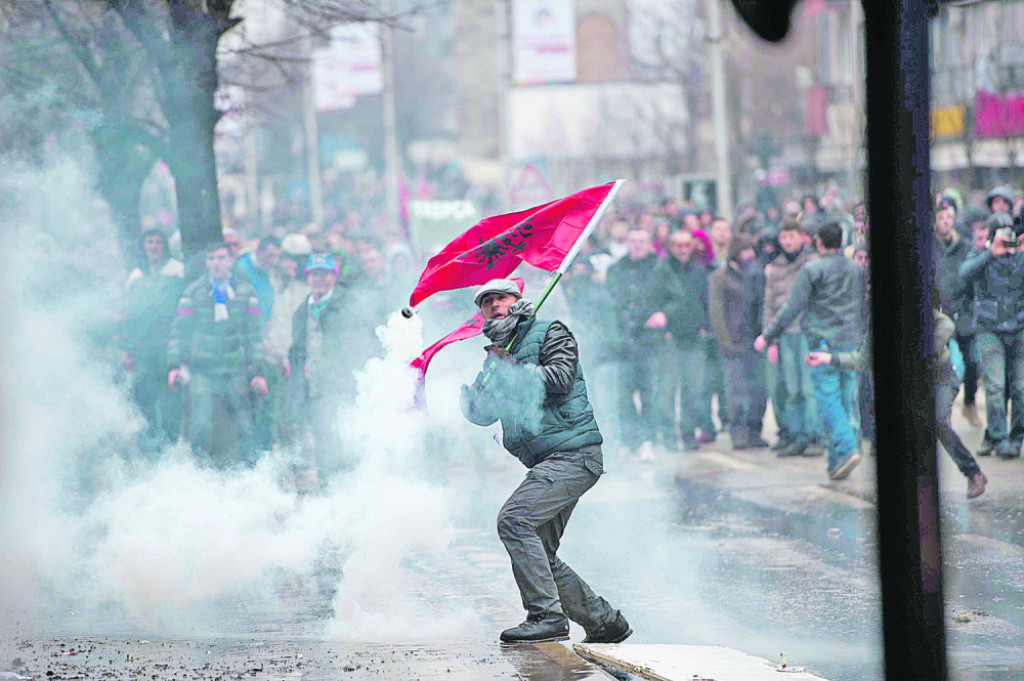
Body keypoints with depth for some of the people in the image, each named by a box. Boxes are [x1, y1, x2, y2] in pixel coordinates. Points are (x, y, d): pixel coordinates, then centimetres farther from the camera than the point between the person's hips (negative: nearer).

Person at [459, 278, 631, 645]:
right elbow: (480, 414, 11)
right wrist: (493, 366, -4)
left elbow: (560, 378, -16)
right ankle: (605, 622, 18)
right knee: (540, 556, 8)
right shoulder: (501, 354, 22)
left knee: (514, 519, -23)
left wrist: (509, 368, -7)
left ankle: (548, 616, -25)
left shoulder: (549, 332, 2)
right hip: (550, 463, 9)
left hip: (573, 453, -9)